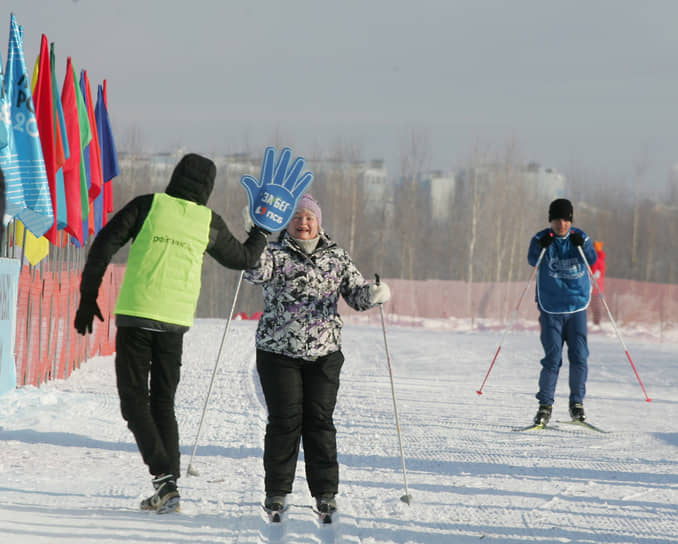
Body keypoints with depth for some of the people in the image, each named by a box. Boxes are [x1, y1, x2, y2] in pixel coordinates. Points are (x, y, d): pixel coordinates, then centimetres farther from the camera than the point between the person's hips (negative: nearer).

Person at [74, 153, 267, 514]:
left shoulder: (148, 205, 0)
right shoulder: (209, 222, 5)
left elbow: (104, 245, -4)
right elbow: (243, 259, 21)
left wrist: (88, 296, 3)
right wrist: (261, 233, 41)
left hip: (135, 315, -2)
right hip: (175, 321, 3)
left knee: (134, 399, 3)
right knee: (163, 402, 13)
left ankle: (162, 473, -14)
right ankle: (167, 490, 9)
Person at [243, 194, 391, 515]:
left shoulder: (337, 258, 12)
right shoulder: (275, 254, 2)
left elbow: (357, 294, 10)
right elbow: (256, 272, -20)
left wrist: (375, 294, -13)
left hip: (324, 353, 2)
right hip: (278, 352, -2)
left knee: (320, 420, 0)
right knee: (285, 421, -3)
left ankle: (325, 492, 6)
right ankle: (277, 491, 7)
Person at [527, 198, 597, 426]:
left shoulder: (580, 237, 5)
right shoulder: (541, 239, -2)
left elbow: (592, 259, -5)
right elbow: (533, 260, -13)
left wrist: (581, 246, -24)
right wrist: (542, 247, -33)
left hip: (577, 307, 2)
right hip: (551, 308, -2)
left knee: (579, 357, -2)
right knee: (552, 359, -6)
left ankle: (577, 403, 12)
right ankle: (545, 405, 4)